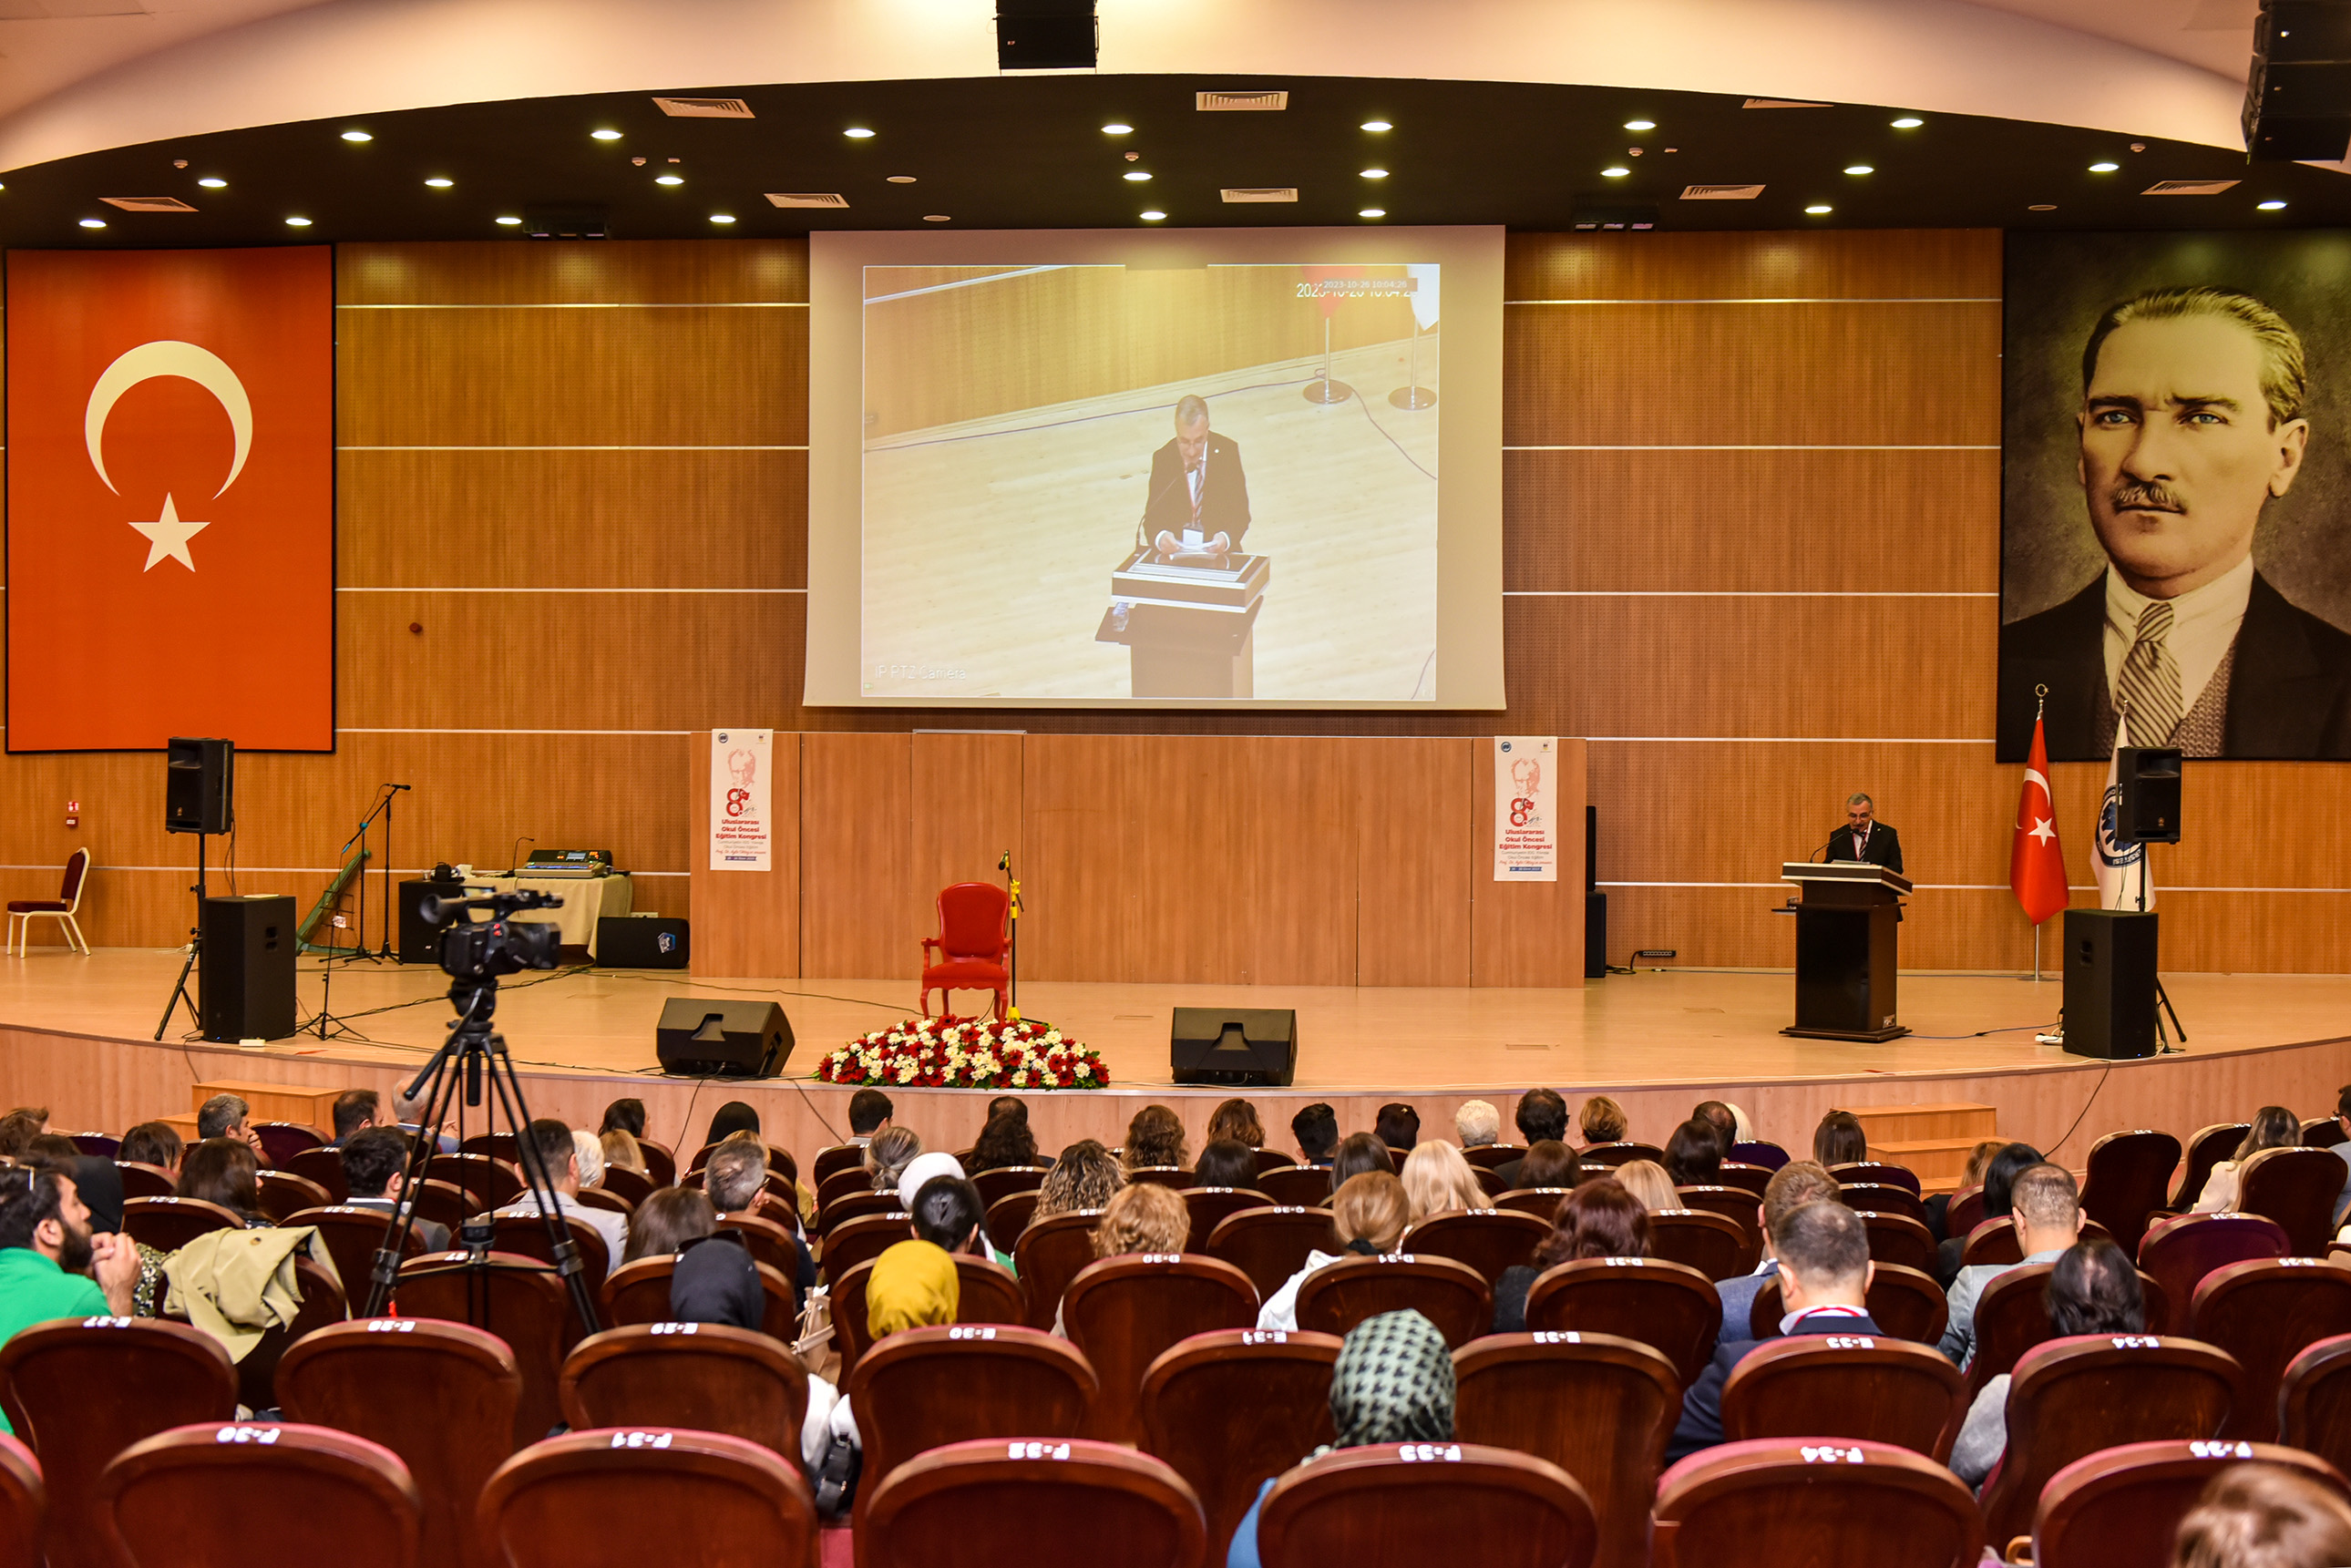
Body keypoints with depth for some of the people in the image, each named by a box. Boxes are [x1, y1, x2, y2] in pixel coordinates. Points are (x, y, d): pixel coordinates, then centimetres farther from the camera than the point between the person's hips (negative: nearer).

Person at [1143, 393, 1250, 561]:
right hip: (1174, 549, 2)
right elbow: (1152, 517, -1)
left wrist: (1226, 538, -22)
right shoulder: (1163, 458, -1)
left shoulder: (1227, 452, -2)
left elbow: (1240, 512, -1)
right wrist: (1159, 537, -25)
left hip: (1217, 549, -2)